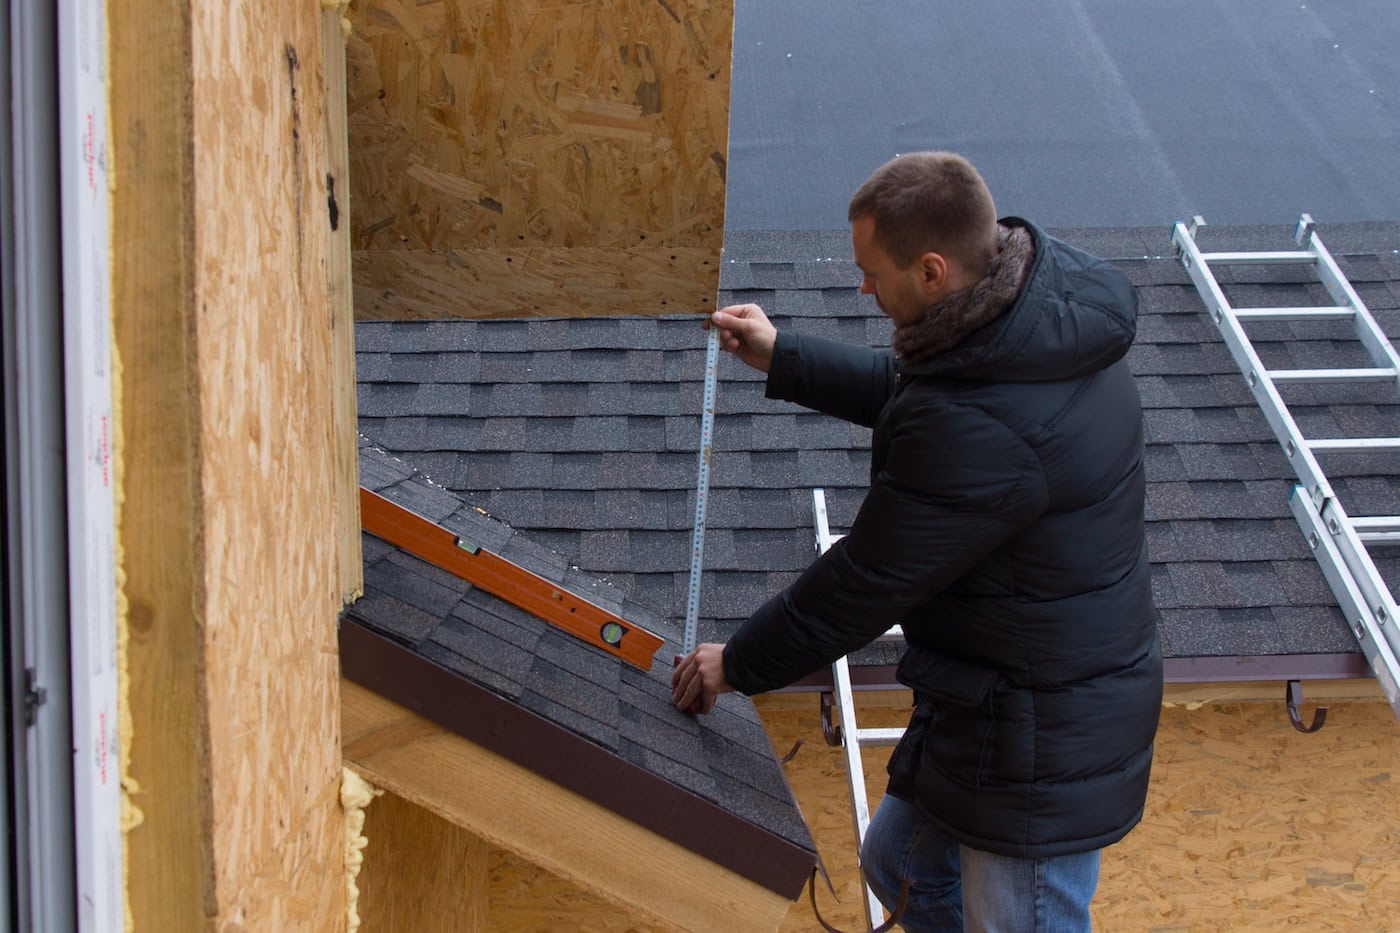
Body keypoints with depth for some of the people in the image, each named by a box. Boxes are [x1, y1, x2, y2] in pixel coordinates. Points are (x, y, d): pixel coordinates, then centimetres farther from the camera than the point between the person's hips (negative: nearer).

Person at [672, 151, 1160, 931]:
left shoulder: (982, 428, -35)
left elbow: (869, 581, -22)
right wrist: (781, 357, 18)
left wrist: (739, 665, -7)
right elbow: (905, 390, 17)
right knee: (902, 863, 26)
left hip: (1044, 745, -10)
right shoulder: (1050, 303, -4)